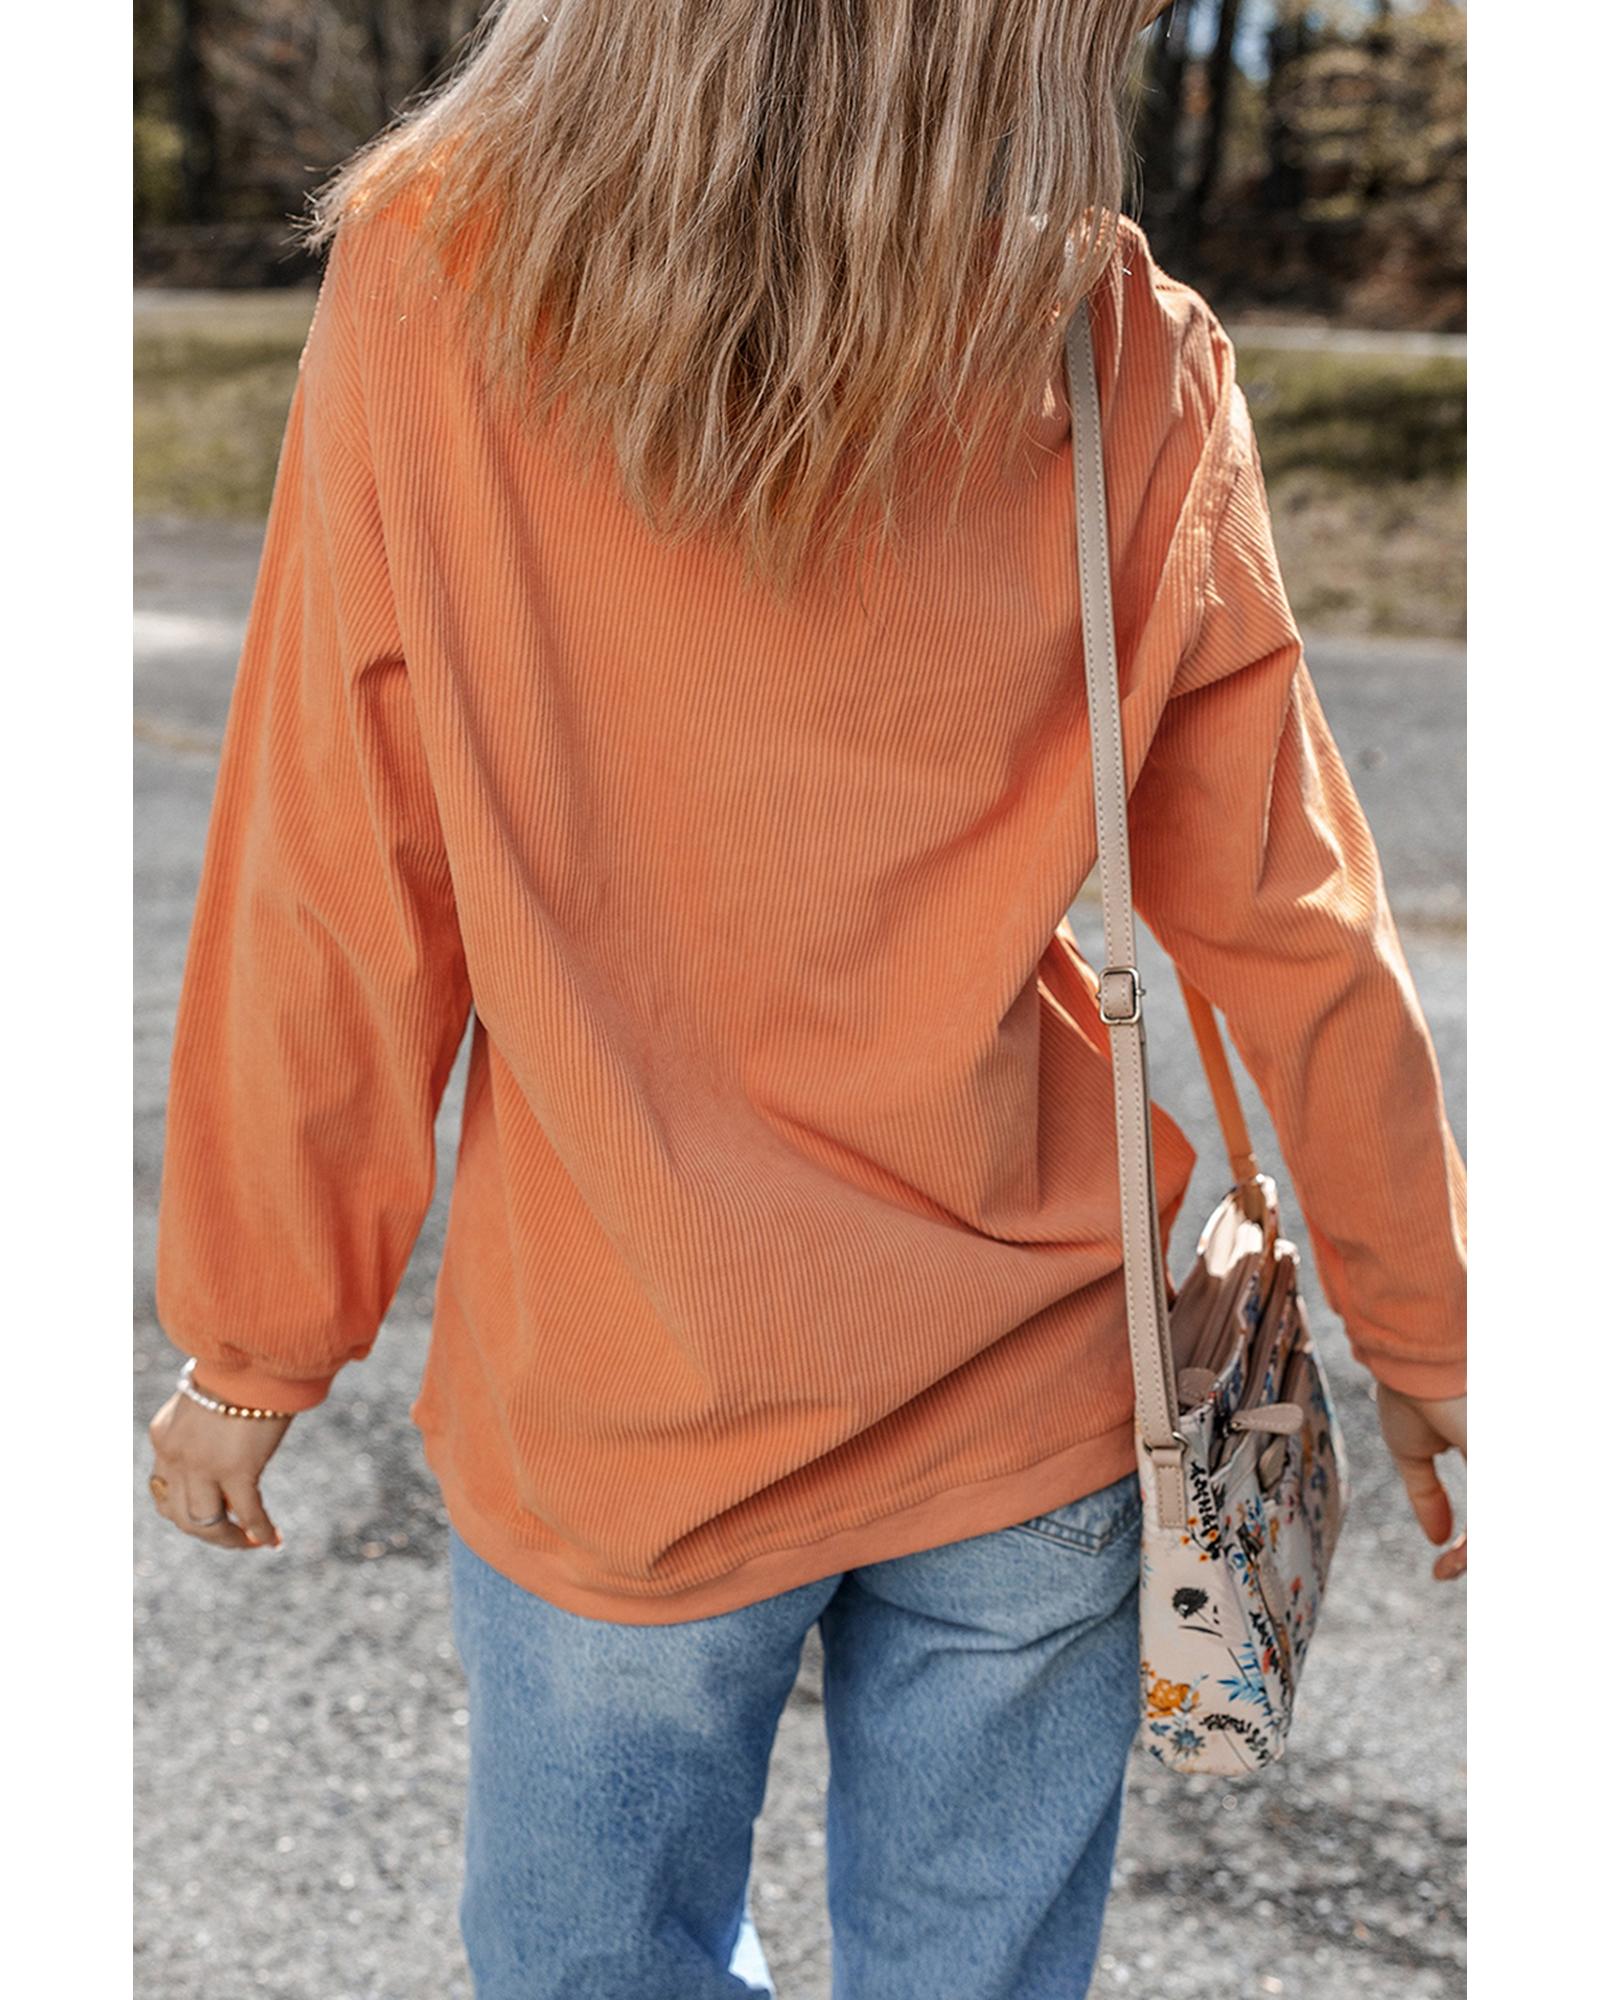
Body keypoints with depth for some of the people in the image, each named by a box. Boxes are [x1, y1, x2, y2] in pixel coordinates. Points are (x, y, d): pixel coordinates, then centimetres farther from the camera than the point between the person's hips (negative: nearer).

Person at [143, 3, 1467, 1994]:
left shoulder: (428, 283, -13)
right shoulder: (1130, 360, -10)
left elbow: (331, 907, -10)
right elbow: (1283, 920, -4)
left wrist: (251, 1342, 4)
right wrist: (1421, 1330, 11)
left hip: (612, 1392, -1)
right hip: (1026, 1383, 2)